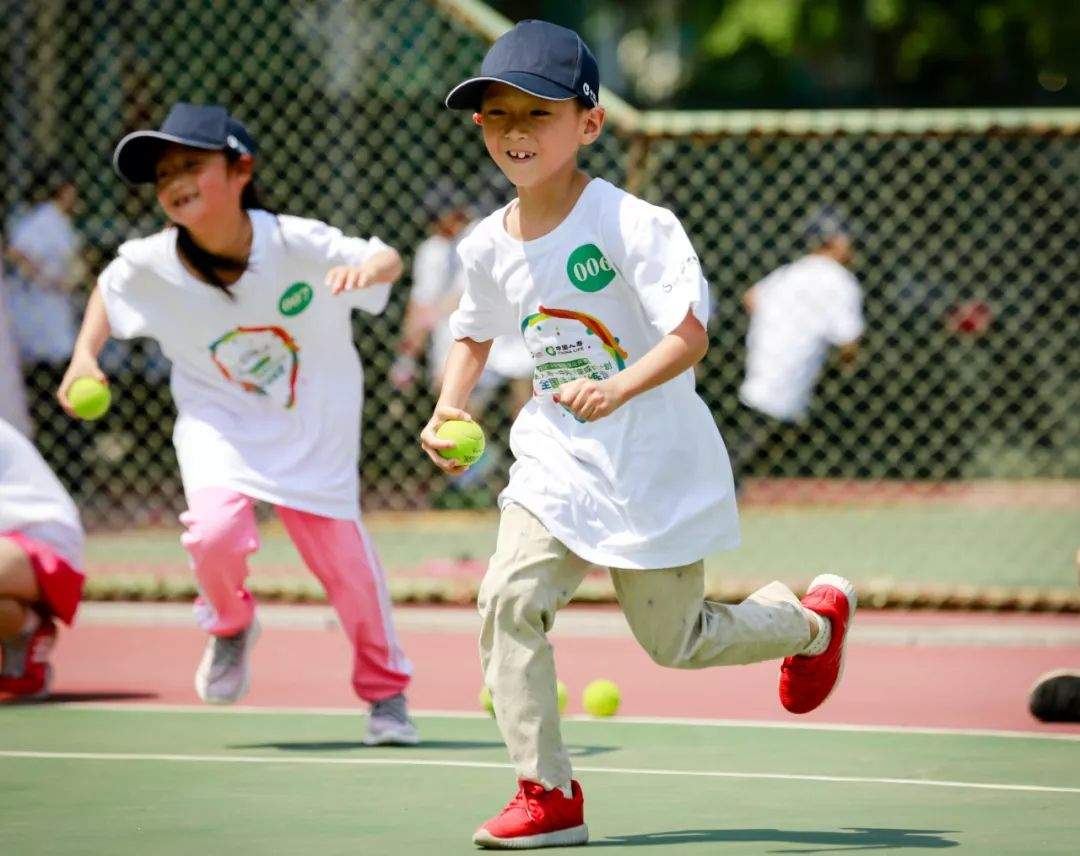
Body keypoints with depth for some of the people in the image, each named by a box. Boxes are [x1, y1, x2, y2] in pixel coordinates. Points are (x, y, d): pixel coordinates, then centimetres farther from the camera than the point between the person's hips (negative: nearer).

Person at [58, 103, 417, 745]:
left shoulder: (298, 244, -24)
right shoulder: (150, 265, -16)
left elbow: (386, 259, -15)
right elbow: (106, 289, 7)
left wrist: (369, 268, -37)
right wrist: (85, 354, -5)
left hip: (313, 429, -1)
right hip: (220, 422, 1)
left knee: (344, 556, -1)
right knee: (216, 531, -25)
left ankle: (385, 692, 24)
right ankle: (230, 624, 11)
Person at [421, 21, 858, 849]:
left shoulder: (632, 224, -17)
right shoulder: (489, 245, 2)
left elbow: (690, 335, -25)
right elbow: (474, 332, 22)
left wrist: (618, 388, -42)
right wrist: (449, 409, 5)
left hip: (655, 466, -5)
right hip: (558, 461, 5)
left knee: (674, 641, 7)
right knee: (509, 599, -17)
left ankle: (814, 617, 38)